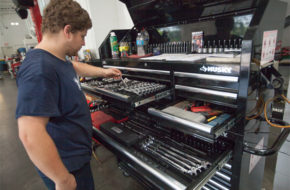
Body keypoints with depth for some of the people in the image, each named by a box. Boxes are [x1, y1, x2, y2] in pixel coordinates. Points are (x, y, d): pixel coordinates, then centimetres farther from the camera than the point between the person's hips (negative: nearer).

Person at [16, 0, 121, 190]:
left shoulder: (57, 59, 2)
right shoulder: (39, 69, -31)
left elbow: (75, 67, 25)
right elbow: (30, 135, -36)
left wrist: (103, 72, 32)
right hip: (66, 165, -9)